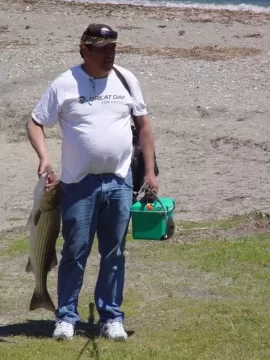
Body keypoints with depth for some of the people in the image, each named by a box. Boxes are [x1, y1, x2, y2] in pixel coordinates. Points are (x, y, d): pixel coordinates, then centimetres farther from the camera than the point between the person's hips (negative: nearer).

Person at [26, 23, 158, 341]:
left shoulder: (127, 80, 4)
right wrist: (44, 156, -17)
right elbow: (35, 124, 0)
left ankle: (111, 317, 19)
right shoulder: (64, 84, -5)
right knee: (75, 252, 2)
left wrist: (150, 172, 6)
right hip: (79, 184, -3)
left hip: (119, 182, 3)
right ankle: (66, 317, 14)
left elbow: (143, 124, 11)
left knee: (114, 254, 9)